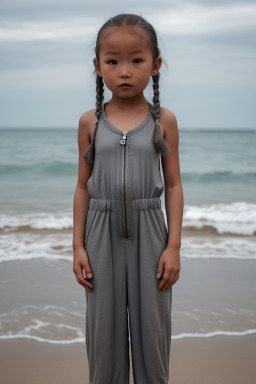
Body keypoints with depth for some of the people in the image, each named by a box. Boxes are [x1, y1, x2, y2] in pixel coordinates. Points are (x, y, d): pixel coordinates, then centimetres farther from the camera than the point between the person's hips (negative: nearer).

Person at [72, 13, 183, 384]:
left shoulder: (164, 120, -2)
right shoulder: (90, 121, 0)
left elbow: (174, 185, 0)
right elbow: (83, 186, 4)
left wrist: (174, 246, -5)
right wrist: (78, 246, 1)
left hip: (148, 233, -1)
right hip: (102, 233, 1)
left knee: (151, 328, 7)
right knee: (105, 329, 8)